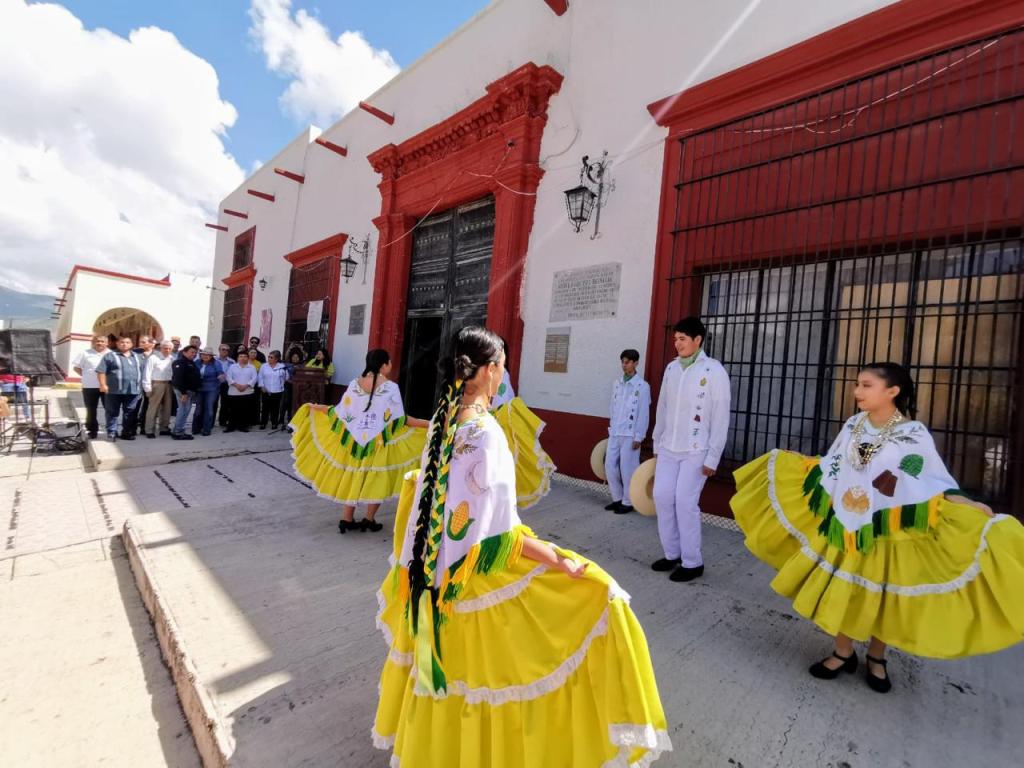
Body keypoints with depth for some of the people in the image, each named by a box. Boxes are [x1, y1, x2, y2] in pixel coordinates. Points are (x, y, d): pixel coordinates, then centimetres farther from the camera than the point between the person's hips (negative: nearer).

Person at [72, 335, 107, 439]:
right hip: (90, 386, 0)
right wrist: (86, 376, -1)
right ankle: (92, 431, 18)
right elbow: (76, 367, 8)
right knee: (91, 410, 9)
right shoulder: (85, 353, 5)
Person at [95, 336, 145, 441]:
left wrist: (141, 387, 13)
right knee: (113, 413, 2)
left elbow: (142, 372, 18)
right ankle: (111, 433, 9)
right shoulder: (110, 355, 3)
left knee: (130, 413, 7)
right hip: (114, 390, -3)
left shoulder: (138, 357, 17)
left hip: (133, 390, 4)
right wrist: (103, 384, -12)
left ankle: (127, 432, 15)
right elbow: (101, 371, -3)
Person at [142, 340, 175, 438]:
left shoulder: (172, 359, 10)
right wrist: (148, 387, -12)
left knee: (167, 408, 11)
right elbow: (147, 373, -8)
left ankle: (164, 428, 21)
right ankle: (149, 430, 3)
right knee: (153, 408, -2)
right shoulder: (153, 357, -5)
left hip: (168, 384, 5)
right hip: (157, 384, -5)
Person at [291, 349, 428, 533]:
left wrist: (314, 408, 21)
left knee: (352, 477, 17)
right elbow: (400, 420, -13)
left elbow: (340, 412, 3)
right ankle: (369, 520, 20)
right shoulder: (391, 387, -13)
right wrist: (429, 423, -8)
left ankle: (347, 519, 23)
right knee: (377, 480, 13)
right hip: (379, 443, -4)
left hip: (354, 440, 4)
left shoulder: (355, 384, -2)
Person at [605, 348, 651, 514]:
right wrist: (611, 428, 13)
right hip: (614, 433, 6)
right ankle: (617, 498, 24)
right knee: (610, 466, 8)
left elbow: (643, 413, -9)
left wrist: (638, 437, -11)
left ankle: (628, 502, 17)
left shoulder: (642, 386, -8)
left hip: (630, 435, -5)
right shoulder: (616, 383, 9)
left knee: (627, 469, 2)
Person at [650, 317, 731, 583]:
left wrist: (712, 458, -11)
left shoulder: (714, 371, -9)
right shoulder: (671, 368, 6)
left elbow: (721, 418, -9)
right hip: (669, 448, 5)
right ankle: (671, 553, 22)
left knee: (685, 502, -5)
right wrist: (657, 444, 13)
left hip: (696, 451, -5)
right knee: (662, 497, 4)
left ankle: (692, 562, 13)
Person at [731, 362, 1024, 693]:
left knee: (881, 596, 12)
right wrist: (782, 462, 10)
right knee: (843, 590, 10)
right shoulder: (853, 425, -1)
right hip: (845, 527, 3)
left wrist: (967, 505, -29)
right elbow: (830, 469, 7)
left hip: (888, 533, -3)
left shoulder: (914, 435, -13)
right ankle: (843, 653, 30)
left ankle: (876, 658, 36)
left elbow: (935, 483, -11)